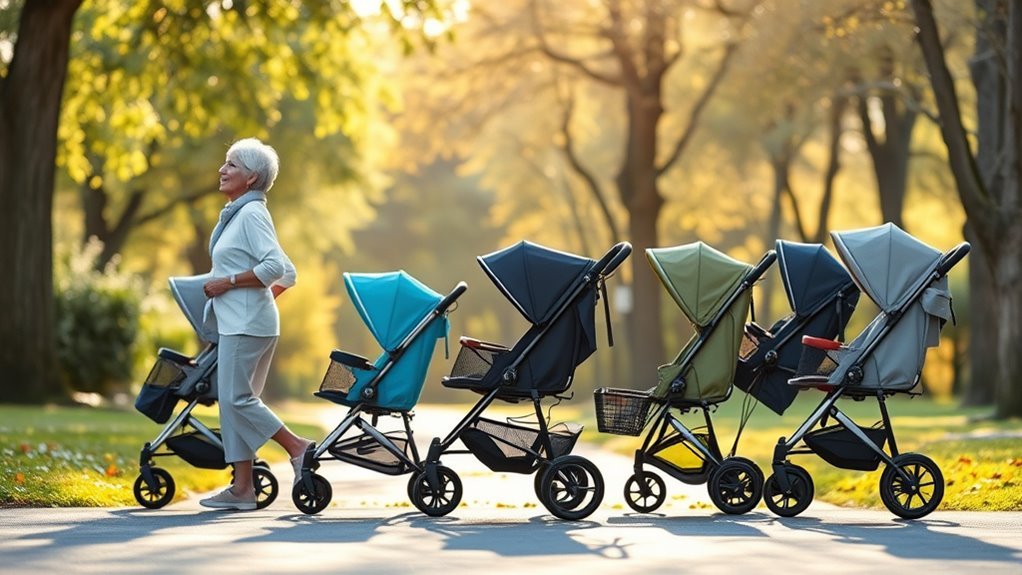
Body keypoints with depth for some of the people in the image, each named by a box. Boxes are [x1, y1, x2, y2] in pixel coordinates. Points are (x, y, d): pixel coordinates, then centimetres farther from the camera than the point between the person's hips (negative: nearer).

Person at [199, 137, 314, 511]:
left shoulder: (251, 214, -11)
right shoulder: (237, 214, 18)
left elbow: (275, 266, -24)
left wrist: (228, 282, -18)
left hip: (247, 322, -10)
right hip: (237, 321, 10)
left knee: (237, 398, -10)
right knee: (233, 400, 7)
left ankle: (298, 448, -3)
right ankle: (242, 487, 8)